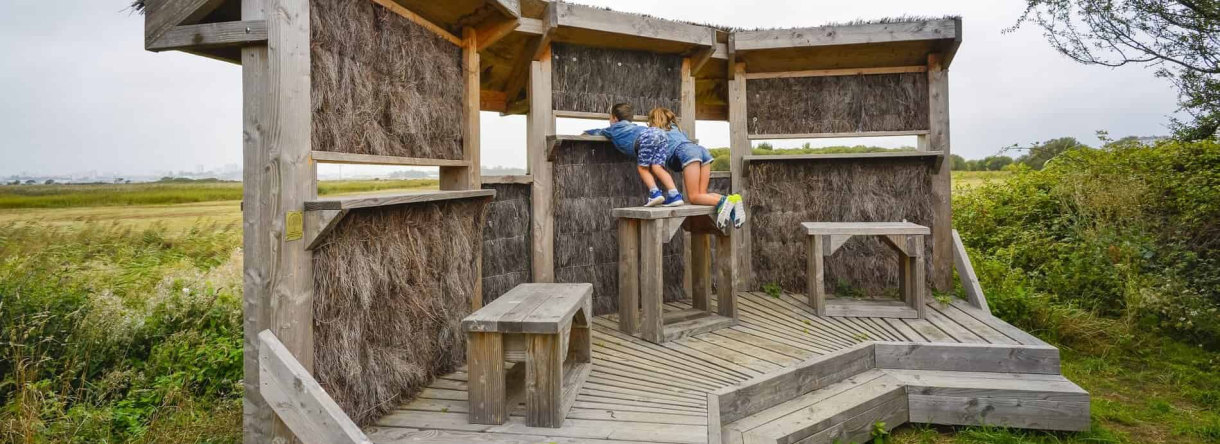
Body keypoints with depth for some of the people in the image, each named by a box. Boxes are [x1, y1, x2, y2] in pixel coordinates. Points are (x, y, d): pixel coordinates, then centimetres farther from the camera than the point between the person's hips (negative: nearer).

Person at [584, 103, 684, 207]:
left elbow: (598, 132, 46)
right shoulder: (632, 126, 43)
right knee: (657, 168, 0)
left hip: (647, 137, -6)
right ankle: (674, 195, -14)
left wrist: (586, 132, 64)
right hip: (660, 132, 6)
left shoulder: (613, 129, 30)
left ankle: (655, 193, -13)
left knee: (642, 168, 5)